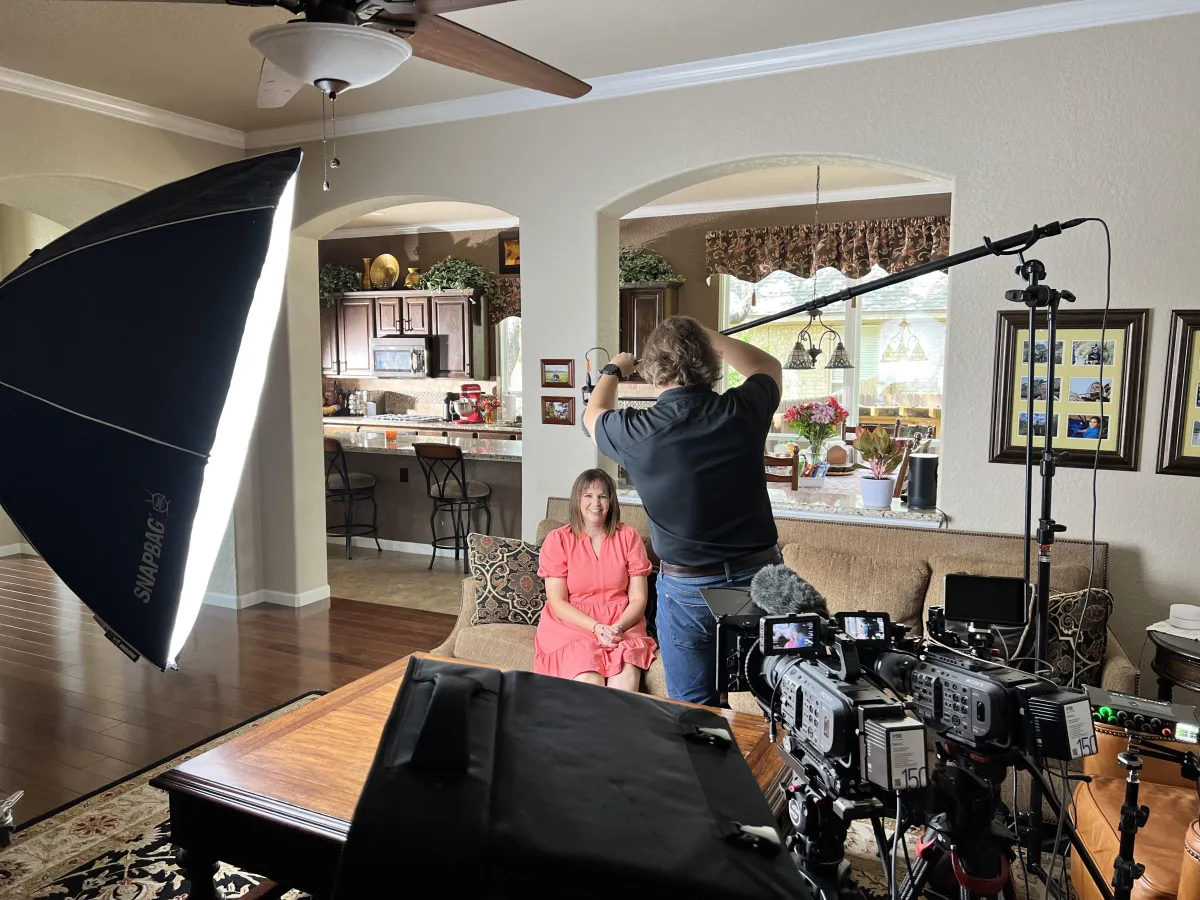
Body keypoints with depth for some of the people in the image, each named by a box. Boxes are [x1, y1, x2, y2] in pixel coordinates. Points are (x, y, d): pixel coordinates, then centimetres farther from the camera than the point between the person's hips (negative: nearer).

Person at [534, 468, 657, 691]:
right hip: (570, 624, -1)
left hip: (622, 624, 1)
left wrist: (619, 627, -17)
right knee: (589, 682, -31)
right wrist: (597, 628, -17)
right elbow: (557, 602, -3)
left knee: (626, 678, -30)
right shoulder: (557, 539, 1)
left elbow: (638, 599, 3)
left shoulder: (628, 537, 5)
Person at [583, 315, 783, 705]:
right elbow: (769, 366, 17)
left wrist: (613, 371, 30)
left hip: (689, 589, -2)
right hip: (760, 577, 3)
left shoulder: (637, 432, -14)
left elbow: (594, 416, 12)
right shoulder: (743, 411, -9)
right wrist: (707, 336, 20)